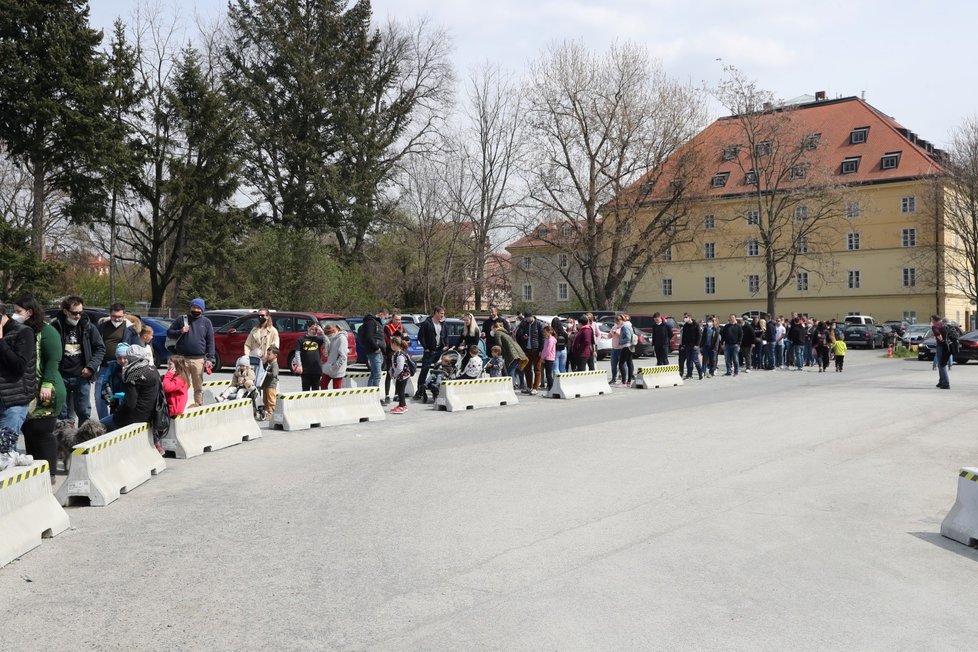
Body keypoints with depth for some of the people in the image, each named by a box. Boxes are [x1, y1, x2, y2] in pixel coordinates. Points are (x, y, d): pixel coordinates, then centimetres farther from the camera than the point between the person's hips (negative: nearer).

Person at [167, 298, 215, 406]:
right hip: (182, 358, 0)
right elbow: (169, 332, 12)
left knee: (198, 387, 5)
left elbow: (210, 342, 7)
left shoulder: (206, 322, 9)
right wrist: (180, 332, -8)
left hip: (199, 360, 0)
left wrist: (210, 359, -1)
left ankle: (199, 405, 13)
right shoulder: (181, 319, 8)